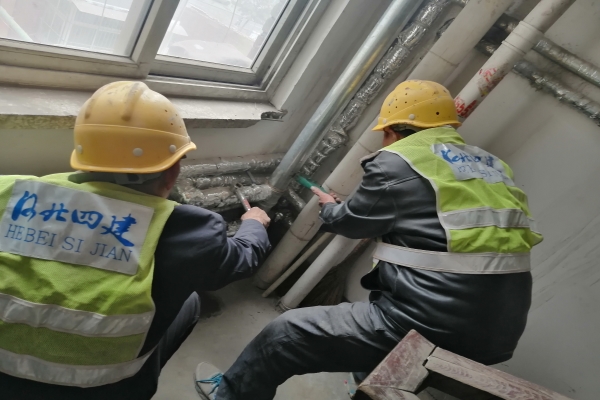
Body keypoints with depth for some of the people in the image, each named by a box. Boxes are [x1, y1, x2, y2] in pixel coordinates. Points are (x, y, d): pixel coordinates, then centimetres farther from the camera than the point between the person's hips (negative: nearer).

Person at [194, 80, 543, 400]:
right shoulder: (491, 166, 12)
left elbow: (353, 223, 5)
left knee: (287, 333, 8)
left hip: (432, 327, -8)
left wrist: (329, 207, 26)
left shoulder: (397, 161, -8)